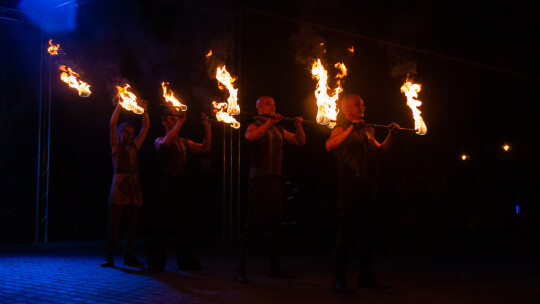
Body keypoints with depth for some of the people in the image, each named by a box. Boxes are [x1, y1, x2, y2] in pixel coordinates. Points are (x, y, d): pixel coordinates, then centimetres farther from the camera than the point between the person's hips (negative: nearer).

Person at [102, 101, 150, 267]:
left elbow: (146, 127, 21)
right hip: (120, 186, -5)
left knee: (132, 224, 4)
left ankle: (129, 256, 9)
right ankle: (110, 257, -5)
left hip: (134, 186, 5)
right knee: (114, 222, -6)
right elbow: (113, 124, -1)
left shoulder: (135, 146, 19)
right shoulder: (116, 146, 7)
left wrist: (144, 109, 15)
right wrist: (119, 104, -1)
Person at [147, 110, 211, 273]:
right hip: (168, 185, -5)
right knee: (163, 224, -4)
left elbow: (205, 148, 6)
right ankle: (156, 263, 3)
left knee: (183, 225, 8)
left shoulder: (185, 143, 18)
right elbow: (165, 143, -19)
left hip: (183, 186, 5)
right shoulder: (159, 141, 5)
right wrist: (179, 124, -18)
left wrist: (207, 126, -3)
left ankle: (185, 261, 16)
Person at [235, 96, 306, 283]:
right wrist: (269, 122, -22)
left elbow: (300, 141, 21)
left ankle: (275, 267, 17)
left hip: (276, 179, 7)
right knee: (254, 225, -11)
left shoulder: (279, 130, 20)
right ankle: (241, 269, -8)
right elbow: (250, 136, -22)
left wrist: (299, 126, 5)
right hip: (260, 178, -7)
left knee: (276, 224, 9)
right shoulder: (255, 126, 1)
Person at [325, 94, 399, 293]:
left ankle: (365, 277, 18)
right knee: (346, 230, -7)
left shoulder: (368, 130, 21)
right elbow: (330, 145, -18)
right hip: (349, 185, -7)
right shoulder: (342, 128, 0)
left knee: (366, 231, 10)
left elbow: (379, 150, 28)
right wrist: (351, 128, -17)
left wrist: (391, 135, 15)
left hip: (367, 186, 7)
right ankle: (339, 278, -3)